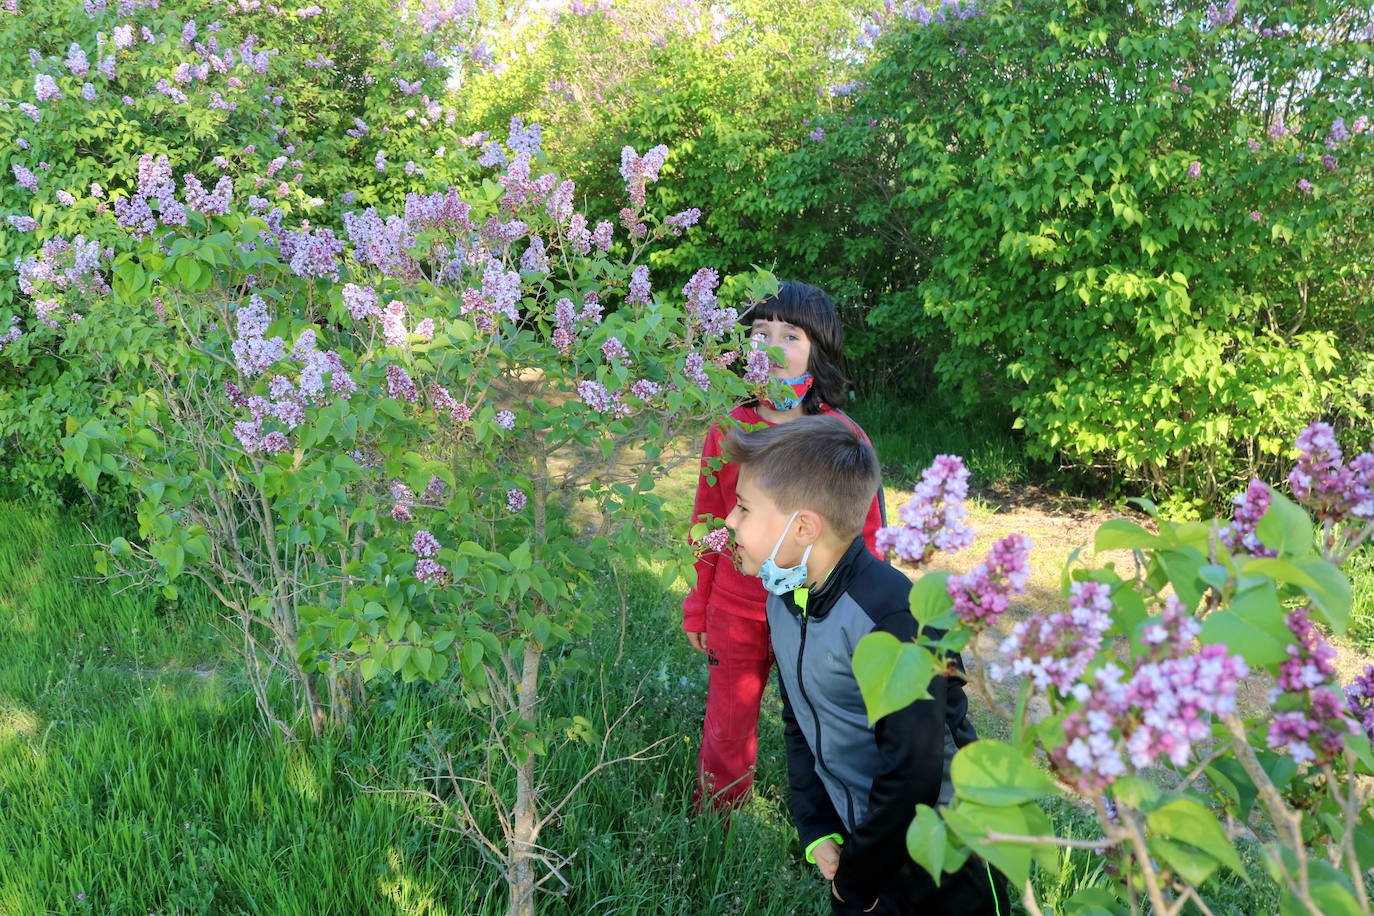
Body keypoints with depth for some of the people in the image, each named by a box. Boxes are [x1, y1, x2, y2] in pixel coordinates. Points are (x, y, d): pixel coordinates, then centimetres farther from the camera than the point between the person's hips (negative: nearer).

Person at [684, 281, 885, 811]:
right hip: (735, 609, 2)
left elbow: (866, 537, -4)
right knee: (725, 733, 15)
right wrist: (699, 605, 14)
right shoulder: (727, 429, -3)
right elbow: (708, 523, 8)